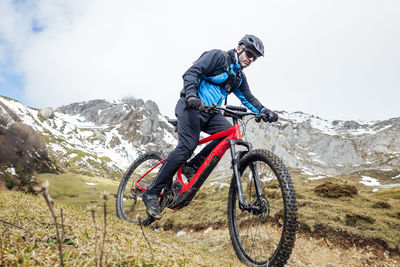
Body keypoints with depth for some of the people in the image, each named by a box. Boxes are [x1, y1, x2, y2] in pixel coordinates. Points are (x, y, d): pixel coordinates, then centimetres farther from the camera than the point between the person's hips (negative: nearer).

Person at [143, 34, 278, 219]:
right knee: (187, 146, -22)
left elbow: (248, 98, 21)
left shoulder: (239, 77, 20)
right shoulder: (218, 56, -3)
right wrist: (191, 95, -30)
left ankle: (192, 166, -7)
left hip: (209, 113, 7)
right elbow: (191, 73, -13)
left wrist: (264, 111, 3)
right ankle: (152, 192, -14)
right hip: (191, 106, -7)